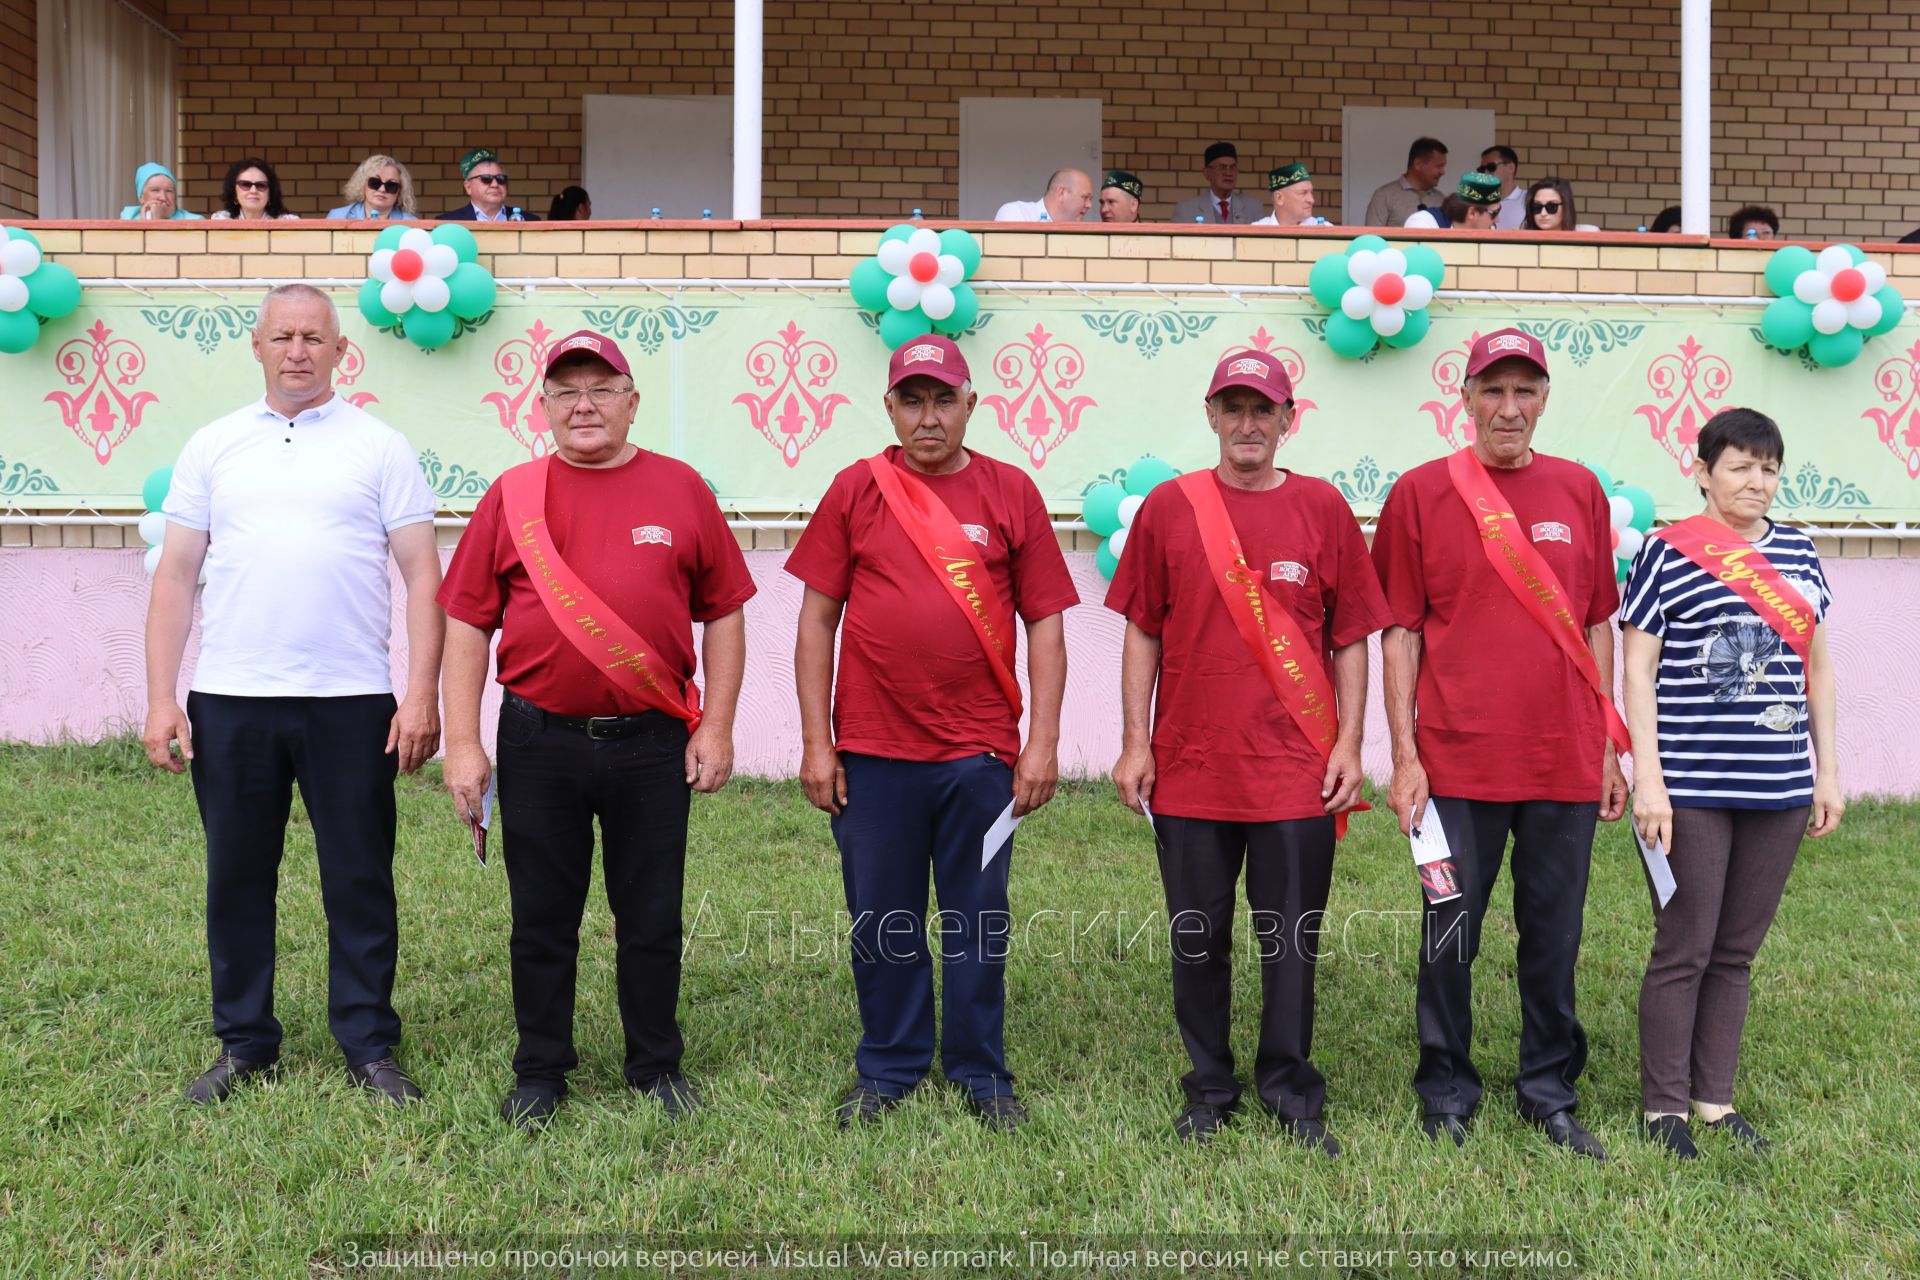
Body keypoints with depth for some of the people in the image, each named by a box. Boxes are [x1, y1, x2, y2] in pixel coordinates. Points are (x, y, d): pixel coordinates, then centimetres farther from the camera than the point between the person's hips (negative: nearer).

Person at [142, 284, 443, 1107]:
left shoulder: (380, 447, 4)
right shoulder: (214, 447, 10)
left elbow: (422, 576, -1)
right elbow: (175, 577, 9)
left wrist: (422, 694, -9)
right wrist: (160, 699, 2)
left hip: (350, 700, -2)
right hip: (229, 700, 2)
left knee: (360, 883, 5)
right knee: (237, 881, 11)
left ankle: (369, 1047, 17)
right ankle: (243, 1045, 25)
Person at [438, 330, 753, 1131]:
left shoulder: (680, 490, 3)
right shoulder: (512, 495, 4)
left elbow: (724, 613, 5)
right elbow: (466, 622, 3)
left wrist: (717, 725, -1)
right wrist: (463, 742, -3)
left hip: (653, 744, 0)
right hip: (539, 743, 1)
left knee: (651, 920, 11)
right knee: (542, 920, 11)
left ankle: (657, 1066, 28)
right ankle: (540, 1072, 27)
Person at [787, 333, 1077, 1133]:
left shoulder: (1010, 494, 3)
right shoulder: (855, 490, 4)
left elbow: (1044, 622, 3)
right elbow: (817, 620, 4)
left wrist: (1043, 740, -3)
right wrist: (816, 743, -1)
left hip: (979, 753, 0)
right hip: (871, 752, 1)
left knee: (978, 922, 9)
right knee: (881, 922, 11)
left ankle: (981, 1075, 24)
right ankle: (889, 1069, 27)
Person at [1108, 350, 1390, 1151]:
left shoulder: (1323, 509, 3)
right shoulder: (1167, 508, 3)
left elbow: (1351, 639, 5)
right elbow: (1142, 633, 5)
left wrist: (1349, 744, -1)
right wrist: (1135, 743, 1)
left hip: (1296, 770, 0)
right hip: (1190, 766, 1)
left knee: (1291, 941, 7)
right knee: (1198, 942, 10)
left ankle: (1292, 1096, 22)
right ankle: (1209, 1094, 26)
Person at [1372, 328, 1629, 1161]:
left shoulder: (1579, 491, 9)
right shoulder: (1420, 492, 0)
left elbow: (1597, 626, 12)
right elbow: (1400, 632, -1)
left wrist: (1610, 747, 9)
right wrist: (1404, 754, -6)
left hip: (1565, 761, 3)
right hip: (1458, 758, -2)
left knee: (1554, 935, 12)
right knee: (1450, 934, 6)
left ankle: (1551, 1092, 28)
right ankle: (1447, 1092, 22)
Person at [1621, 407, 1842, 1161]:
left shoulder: (1797, 552, 11)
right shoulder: (1669, 553, -5)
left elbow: (1817, 666, 15)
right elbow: (1637, 671, -7)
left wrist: (1827, 771, 11)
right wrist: (1647, 781, -12)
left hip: (1779, 788, 5)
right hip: (1693, 787, -5)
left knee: (1737, 950, 12)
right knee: (1684, 949, 2)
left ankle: (1714, 1098, 24)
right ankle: (1663, 1105, 15)